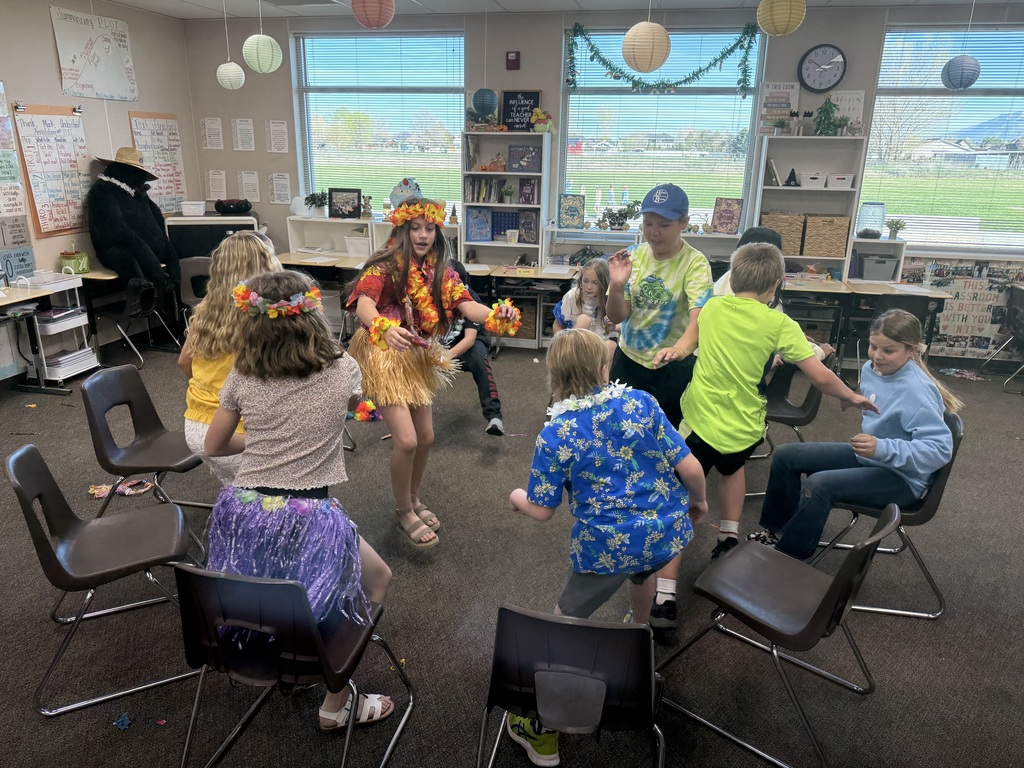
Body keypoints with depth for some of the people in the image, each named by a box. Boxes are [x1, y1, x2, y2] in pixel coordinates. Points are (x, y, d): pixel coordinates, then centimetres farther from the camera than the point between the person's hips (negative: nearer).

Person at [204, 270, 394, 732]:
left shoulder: (242, 377, 0)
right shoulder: (343, 372, -4)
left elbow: (213, 447, 14)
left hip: (241, 520, 4)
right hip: (307, 524, -4)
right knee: (377, 577, 22)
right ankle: (337, 703, 25)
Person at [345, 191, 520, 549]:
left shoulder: (440, 272, 0)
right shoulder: (385, 266, -17)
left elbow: (467, 306, -14)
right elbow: (363, 305, -34)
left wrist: (498, 314, -35)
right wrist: (386, 329, -56)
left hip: (419, 359, 7)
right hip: (384, 356, -6)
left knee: (425, 437, 13)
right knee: (406, 440, -11)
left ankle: (413, 499, 38)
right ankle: (404, 512, 14)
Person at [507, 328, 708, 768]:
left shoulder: (555, 435, -12)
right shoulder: (640, 402, -5)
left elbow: (541, 512, -7)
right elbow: (689, 467, -5)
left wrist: (519, 498, 15)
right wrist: (699, 501, 16)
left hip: (606, 547, -4)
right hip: (667, 533, 4)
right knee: (641, 568, 40)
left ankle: (544, 731, 24)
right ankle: (639, 633, 65)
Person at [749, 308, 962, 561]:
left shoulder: (916, 391, -28)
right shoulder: (871, 368, -3)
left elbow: (940, 448, -34)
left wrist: (882, 448, -42)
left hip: (901, 476, -9)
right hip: (867, 455, 9)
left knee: (819, 485, -30)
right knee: (785, 456, 3)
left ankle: (787, 557, -11)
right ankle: (779, 529, 19)